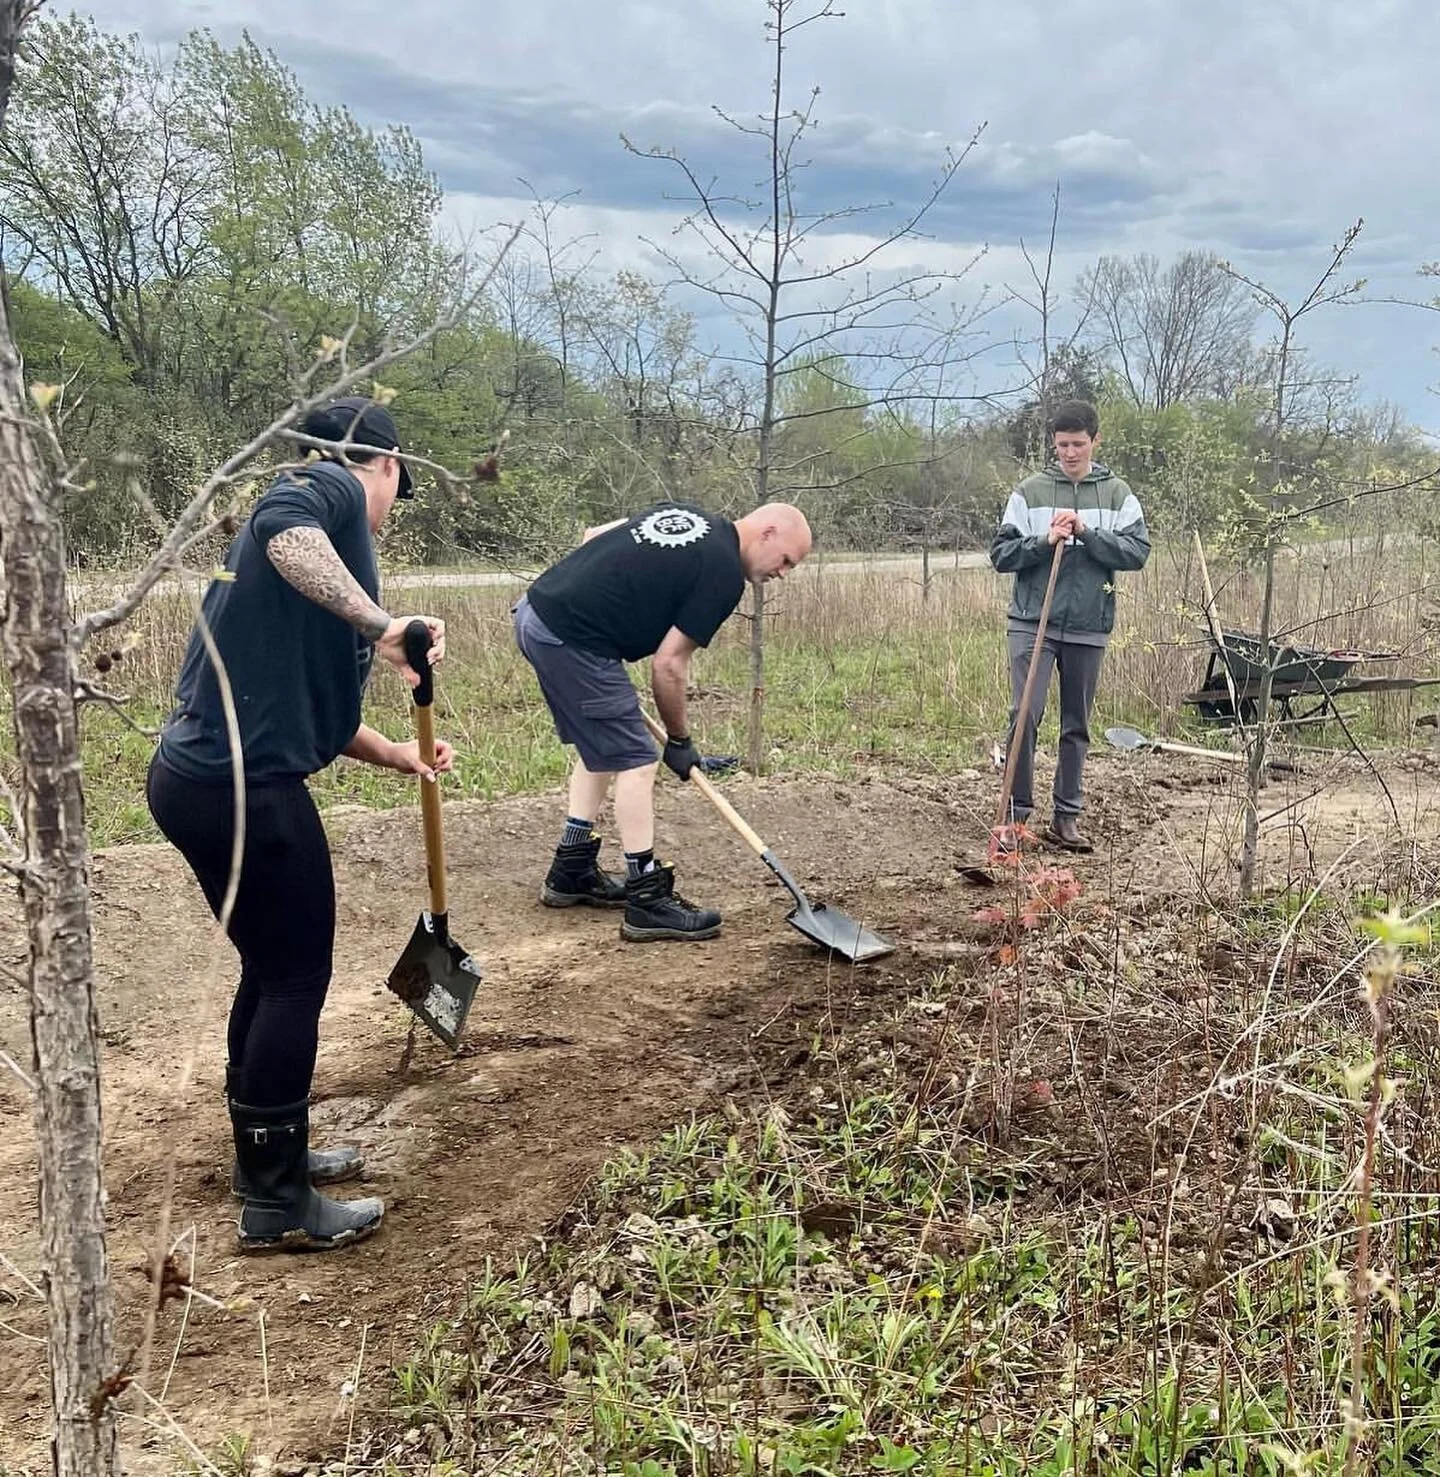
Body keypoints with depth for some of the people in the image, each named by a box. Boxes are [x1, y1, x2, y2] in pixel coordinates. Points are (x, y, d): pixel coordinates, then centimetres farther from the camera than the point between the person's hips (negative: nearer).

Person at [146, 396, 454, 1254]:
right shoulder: (333, 487, -3)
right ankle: (275, 1206, 14)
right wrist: (381, 624, -29)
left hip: (205, 778, 10)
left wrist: (397, 756, 31)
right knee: (296, 979, 2)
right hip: (244, 787, -10)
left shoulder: (319, 520, 23)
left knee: (273, 970, 21)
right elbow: (279, 530, -29)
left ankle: (270, 1155, 37)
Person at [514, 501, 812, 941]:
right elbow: (668, 665, -10)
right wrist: (680, 740, 4)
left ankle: (571, 872, 29)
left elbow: (593, 535, 20)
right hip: (570, 639, -10)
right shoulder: (724, 573, -10)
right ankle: (648, 902, 0)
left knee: (603, 747, 22)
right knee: (634, 761, -4)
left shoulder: (688, 515, 15)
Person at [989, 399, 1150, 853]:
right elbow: (1001, 554, 1)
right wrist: (1044, 541, -15)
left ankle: (1067, 816, 18)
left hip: (1089, 627, 2)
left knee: (1077, 725, 9)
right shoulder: (1030, 491, 3)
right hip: (1033, 622, -1)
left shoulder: (1117, 493, 6)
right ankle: (1017, 812, -1)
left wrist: (1087, 533, -15)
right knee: (1025, 715, -10)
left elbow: (1137, 551, -3)